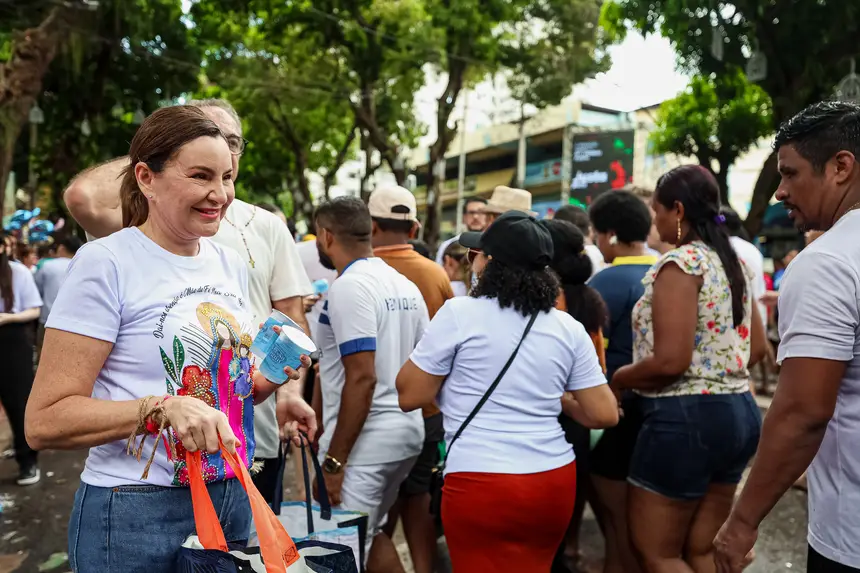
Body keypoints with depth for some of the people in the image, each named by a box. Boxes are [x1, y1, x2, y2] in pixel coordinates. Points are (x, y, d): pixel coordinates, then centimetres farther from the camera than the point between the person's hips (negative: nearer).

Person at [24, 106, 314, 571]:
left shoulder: (230, 263, 5)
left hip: (234, 498, 6)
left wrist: (267, 381, -4)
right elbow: (45, 421, -17)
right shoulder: (106, 263, -14)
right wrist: (164, 408, -29)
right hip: (138, 513, -5)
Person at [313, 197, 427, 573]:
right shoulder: (405, 285, 10)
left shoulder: (349, 287, -16)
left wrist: (334, 458, -18)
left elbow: (362, 377, -22)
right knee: (369, 534, 24)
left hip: (365, 440, -9)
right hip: (407, 430, 9)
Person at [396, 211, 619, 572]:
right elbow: (604, 415, 4)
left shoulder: (460, 313, -10)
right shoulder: (568, 328, 2)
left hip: (480, 483, -5)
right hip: (555, 481, 5)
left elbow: (410, 396, -5)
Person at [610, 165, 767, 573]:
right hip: (738, 411, 9)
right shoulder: (732, 262, 11)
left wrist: (617, 379, -7)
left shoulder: (681, 262, -16)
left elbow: (670, 361, -23)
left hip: (685, 417, -9)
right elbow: (756, 347, 17)